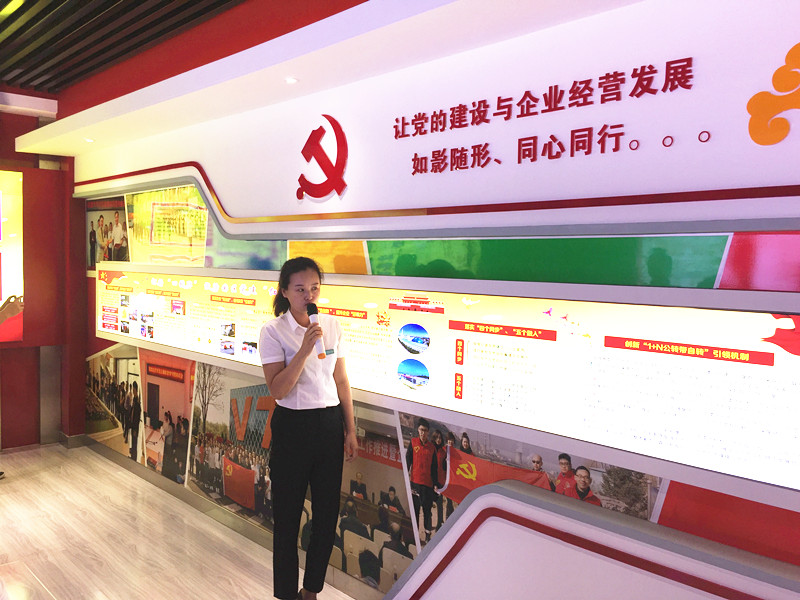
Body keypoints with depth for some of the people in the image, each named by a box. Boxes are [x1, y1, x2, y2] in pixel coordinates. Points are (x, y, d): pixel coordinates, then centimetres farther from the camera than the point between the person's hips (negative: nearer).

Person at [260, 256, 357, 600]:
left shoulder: (331, 325, 3)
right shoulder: (273, 331, -10)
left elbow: (341, 381, 8)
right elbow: (277, 389, -19)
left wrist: (350, 430, 9)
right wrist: (305, 349, -27)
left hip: (330, 423, 4)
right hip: (293, 426, -4)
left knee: (327, 514, 12)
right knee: (288, 516, 8)